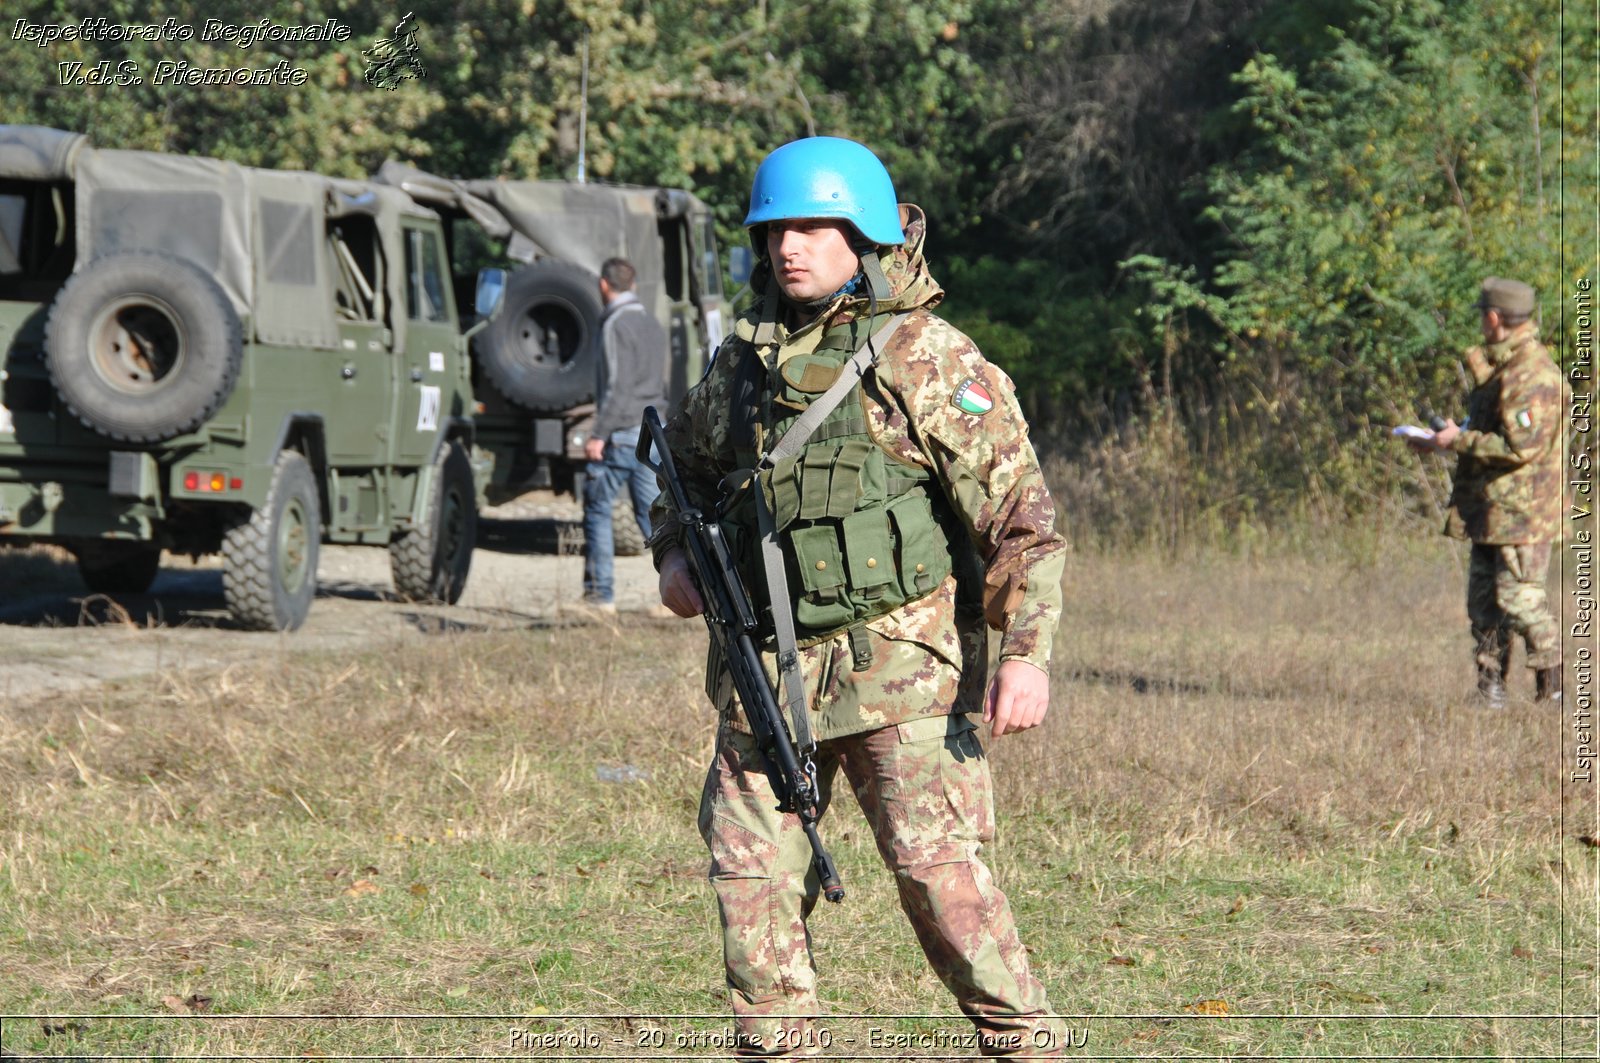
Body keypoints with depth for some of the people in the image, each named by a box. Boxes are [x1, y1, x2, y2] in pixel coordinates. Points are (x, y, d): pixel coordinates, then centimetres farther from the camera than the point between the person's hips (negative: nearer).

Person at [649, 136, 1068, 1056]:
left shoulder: (931, 360, -6)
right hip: (767, 670, 6)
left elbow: (1021, 513, -10)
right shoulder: (742, 361, 12)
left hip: (899, 667, -6)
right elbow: (685, 470, 30)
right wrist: (674, 554, 10)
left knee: (939, 870, -12)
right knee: (752, 875, 6)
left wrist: (1028, 650, -19)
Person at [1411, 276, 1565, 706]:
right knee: (1484, 598, 10)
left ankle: (1552, 683, -1)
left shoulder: (1531, 376, -18)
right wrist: (1449, 441, 13)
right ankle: (1491, 683, 14)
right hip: (1492, 509, 10)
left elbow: (1522, 446, -25)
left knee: (1519, 597, -8)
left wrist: (1459, 441, -16)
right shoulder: (1501, 367, 16)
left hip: (1522, 510, -10)